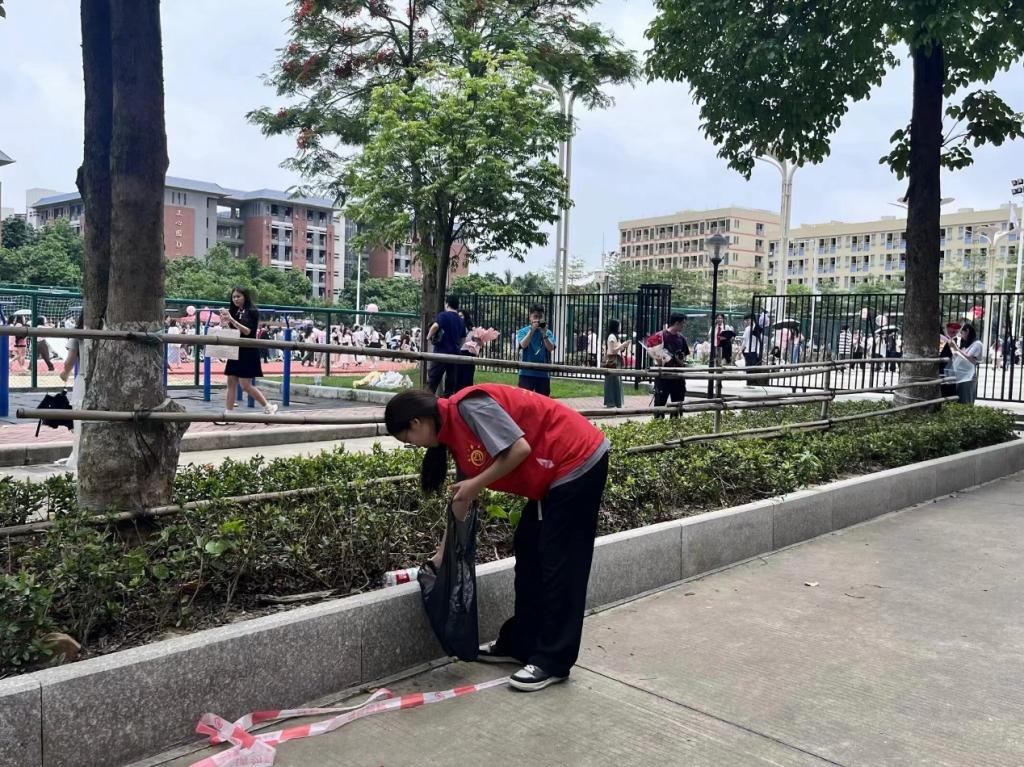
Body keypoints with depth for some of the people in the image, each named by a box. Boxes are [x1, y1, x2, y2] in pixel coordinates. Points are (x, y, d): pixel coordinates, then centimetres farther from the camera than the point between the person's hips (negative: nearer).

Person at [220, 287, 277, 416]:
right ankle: (228, 414, 9)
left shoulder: (252, 312, -7)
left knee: (246, 385, -7)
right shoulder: (234, 312, 11)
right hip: (235, 351, 7)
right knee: (231, 383, 5)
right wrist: (224, 322, -6)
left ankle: (269, 407, 6)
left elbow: (247, 331, -16)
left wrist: (231, 319, -23)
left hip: (247, 352, -7)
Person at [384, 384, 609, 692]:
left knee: (560, 564, -4)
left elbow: (520, 448, -25)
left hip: (578, 462, -10)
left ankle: (553, 662, 6)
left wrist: (476, 485, -15)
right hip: (555, 474, 10)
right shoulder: (454, 434, 10)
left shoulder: (468, 406, -19)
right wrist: (443, 553, 22)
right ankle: (519, 643, 25)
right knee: (528, 551, 14)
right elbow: (462, 500, 18)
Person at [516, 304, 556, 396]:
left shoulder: (548, 332, 4)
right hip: (526, 373, -2)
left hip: (543, 373, 2)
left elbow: (551, 348, -9)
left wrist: (544, 334, -20)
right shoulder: (523, 331, 1)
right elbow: (523, 345, -16)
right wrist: (532, 330, -20)